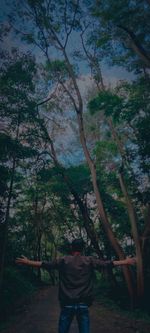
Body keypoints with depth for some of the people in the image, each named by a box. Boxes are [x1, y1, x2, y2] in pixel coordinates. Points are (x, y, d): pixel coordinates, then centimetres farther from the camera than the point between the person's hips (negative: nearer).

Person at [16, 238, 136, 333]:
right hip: (83, 304, 0)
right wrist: (126, 262, 14)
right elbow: (107, 263, 4)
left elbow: (46, 264, 2)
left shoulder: (63, 260, 0)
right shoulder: (89, 261, 1)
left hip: (67, 304, 0)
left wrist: (28, 262, 13)